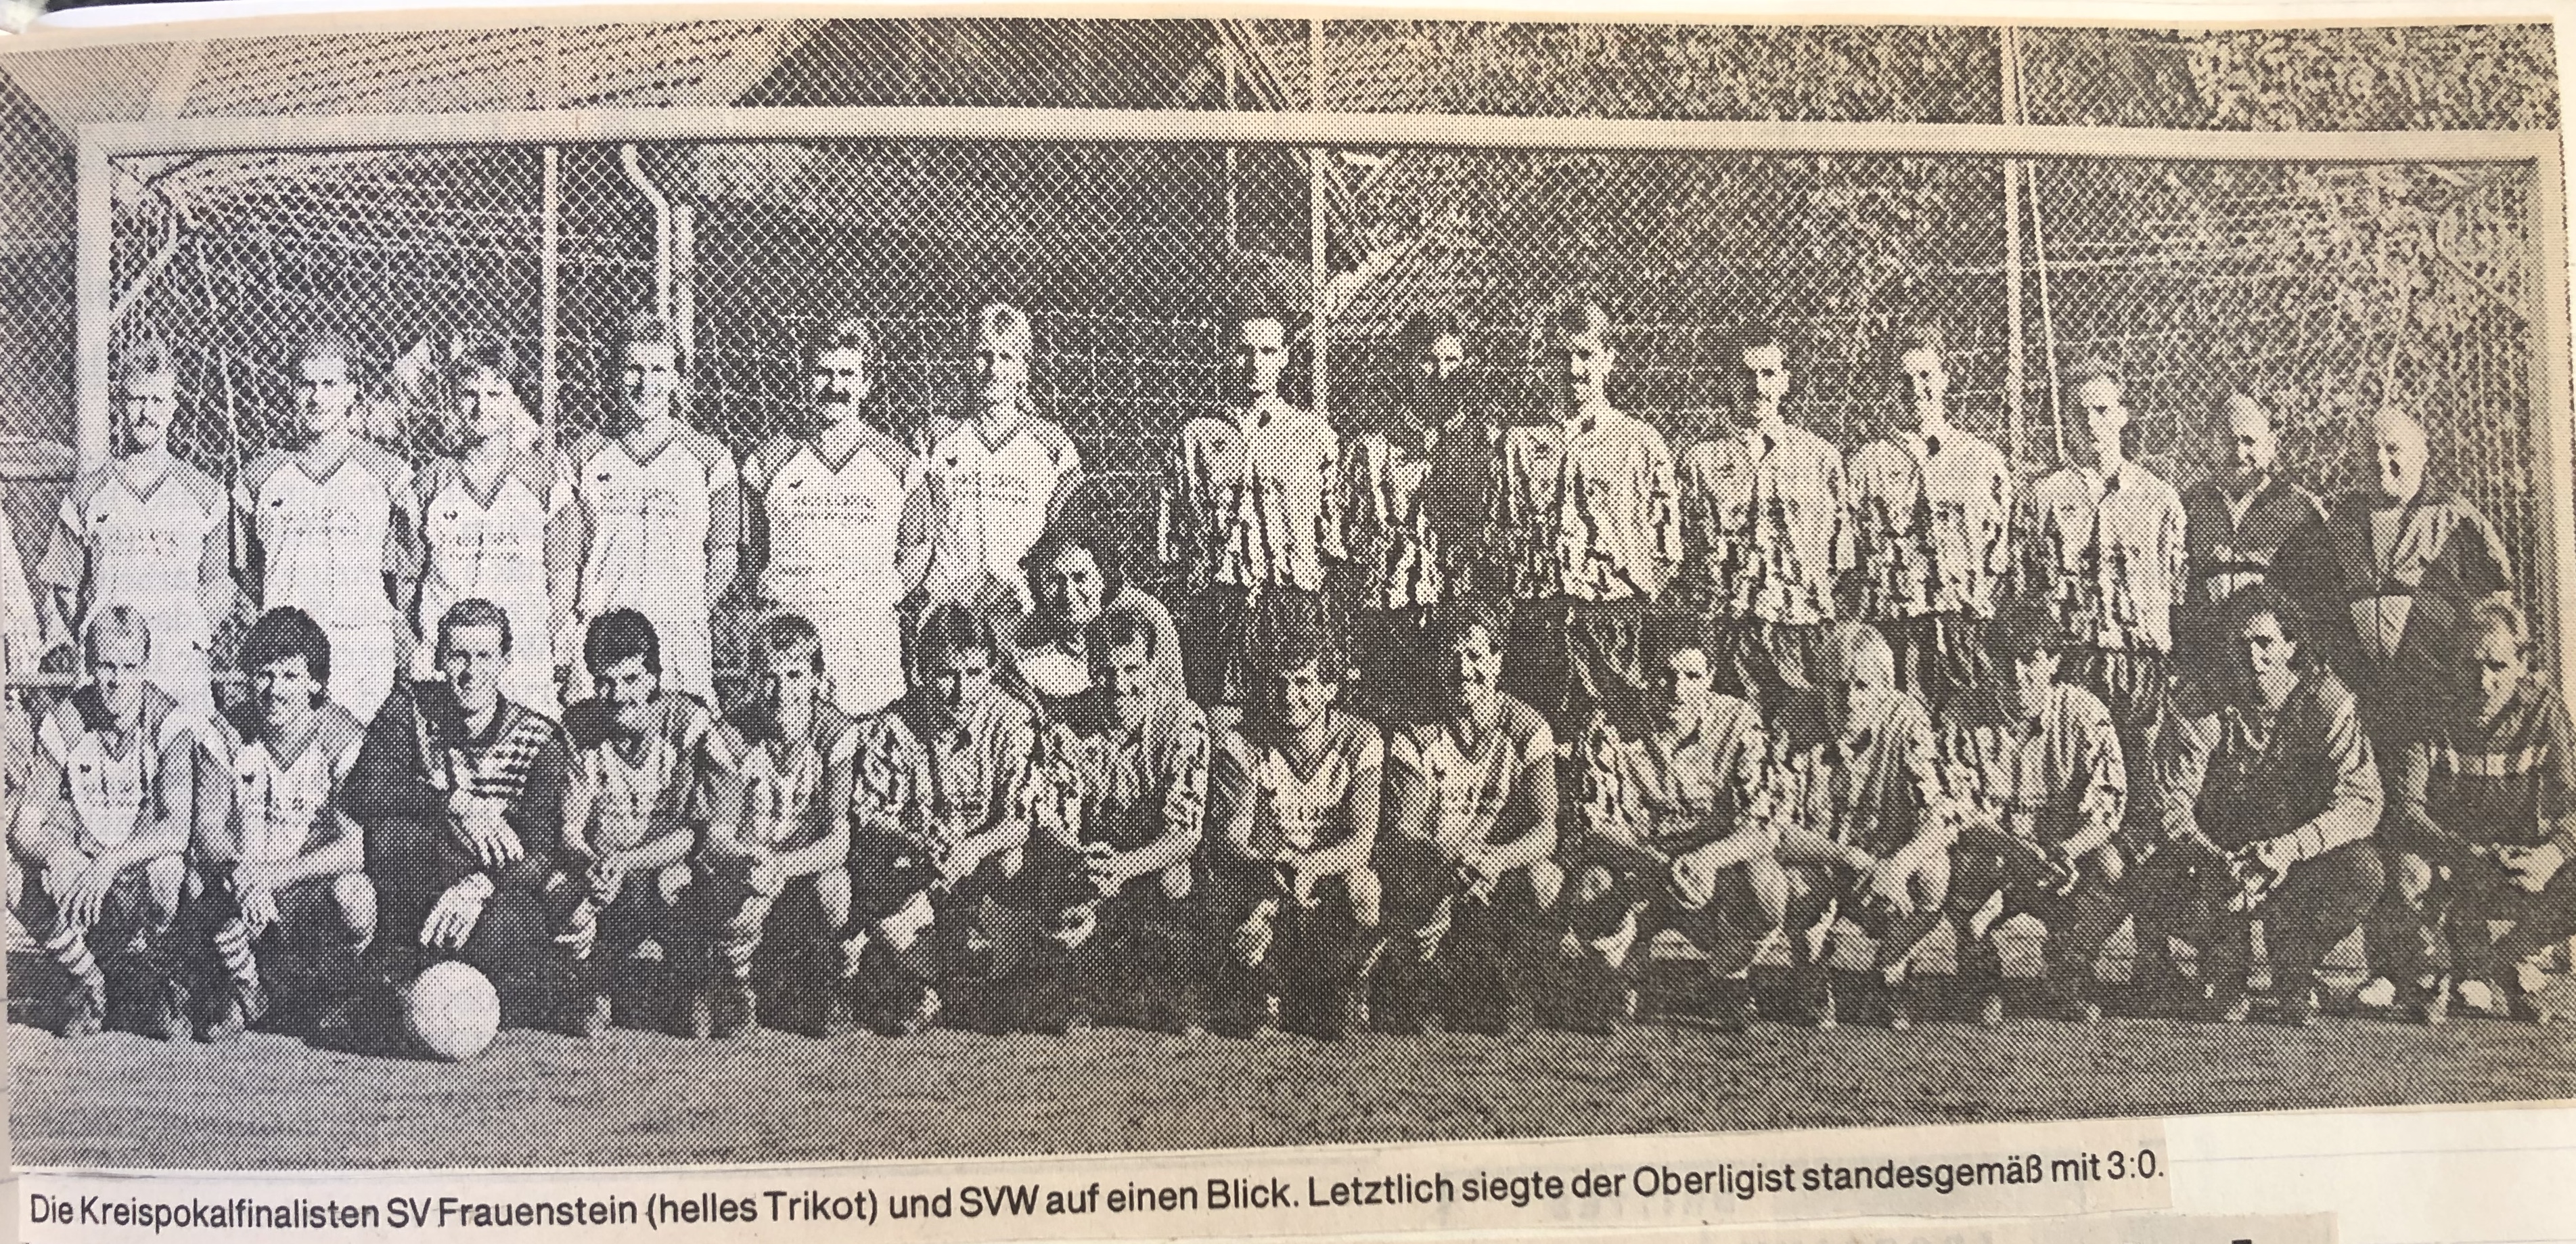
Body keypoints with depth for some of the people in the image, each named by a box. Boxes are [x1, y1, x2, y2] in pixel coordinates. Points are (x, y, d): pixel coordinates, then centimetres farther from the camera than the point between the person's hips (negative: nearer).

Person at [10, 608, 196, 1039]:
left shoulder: (169, 721, -15)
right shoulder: (64, 723, -9)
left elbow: (181, 826, -25)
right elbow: (25, 826, -10)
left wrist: (111, 861, -39)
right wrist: (59, 858, -33)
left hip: (144, 859, -2)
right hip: (81, 855, 2)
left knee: (166, 874, -35)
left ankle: (158, 983, -6)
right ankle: (87, 983, 1)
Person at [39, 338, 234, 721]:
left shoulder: (203, 492, 10)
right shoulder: (87, 493, 11)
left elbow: (217, 585, 13)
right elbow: (59, 586, 14)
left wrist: (194, 640, 1)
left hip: (181, 664, 0)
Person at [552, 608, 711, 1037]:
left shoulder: (689, 721, -9)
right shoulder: (577, 725, -2)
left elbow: (698, 831, -13)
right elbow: (570, 832, -4)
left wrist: (625, 862, -28)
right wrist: (592, 867, -28)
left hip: (667, 876, -1)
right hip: (595, 872, 2)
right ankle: (592, 997, -3)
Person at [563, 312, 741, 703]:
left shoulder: (709, 456, 5)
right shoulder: (586, 454, 9)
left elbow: (725, 552, 8)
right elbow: (566, 552, 10)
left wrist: (695, 619, -1)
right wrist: (569, 627, -1)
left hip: (680, 640, -1)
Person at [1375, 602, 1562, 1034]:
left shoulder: (1527, 727, -1)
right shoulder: (1414, 735, -1)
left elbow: (1546, 829, -9)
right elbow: (1404, 832, -8)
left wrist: (1497, 859, -30)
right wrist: (1452, 861, -31)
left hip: (1510, 865, 1)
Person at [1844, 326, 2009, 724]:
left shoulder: (1986, 459, 13)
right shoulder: (1872, 460, 11)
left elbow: (2003, 542, 14)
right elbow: (1851, 543, 9)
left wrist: (1985, 598, 1)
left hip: (1967, 617, 1)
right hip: (1895, 622, -1)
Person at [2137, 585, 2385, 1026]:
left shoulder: (2327, 701, -10)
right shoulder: (2204, 709, -10)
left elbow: (2362, 800, -18)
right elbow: (2174, 808, -17)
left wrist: (2291, 846, -35)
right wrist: (2215, 859, -38)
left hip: (2306, 857, 1)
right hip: (2217, 849, 0)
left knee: (2363, 870, -31)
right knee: (2149, 886, -30)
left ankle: (2294, 973, -1)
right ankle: (2226, 961, 4)